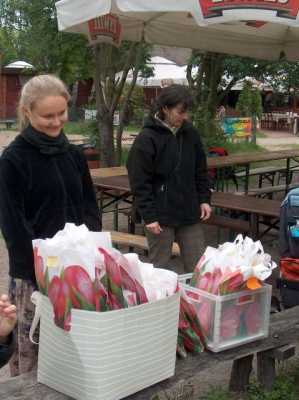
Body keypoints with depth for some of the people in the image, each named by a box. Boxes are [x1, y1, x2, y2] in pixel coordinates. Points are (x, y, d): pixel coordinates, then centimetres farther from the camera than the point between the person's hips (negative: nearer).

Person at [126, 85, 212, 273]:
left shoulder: (190, 133, 6)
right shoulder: (147, 138, -11)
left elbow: (200, 171, 15)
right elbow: (140, 183, -12)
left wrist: (204, 199, 7)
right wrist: (149, 216, -14)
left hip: (189, 213, 5)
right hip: (160, 215, -5)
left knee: (198, 266, 8)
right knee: (159, 267, 6)